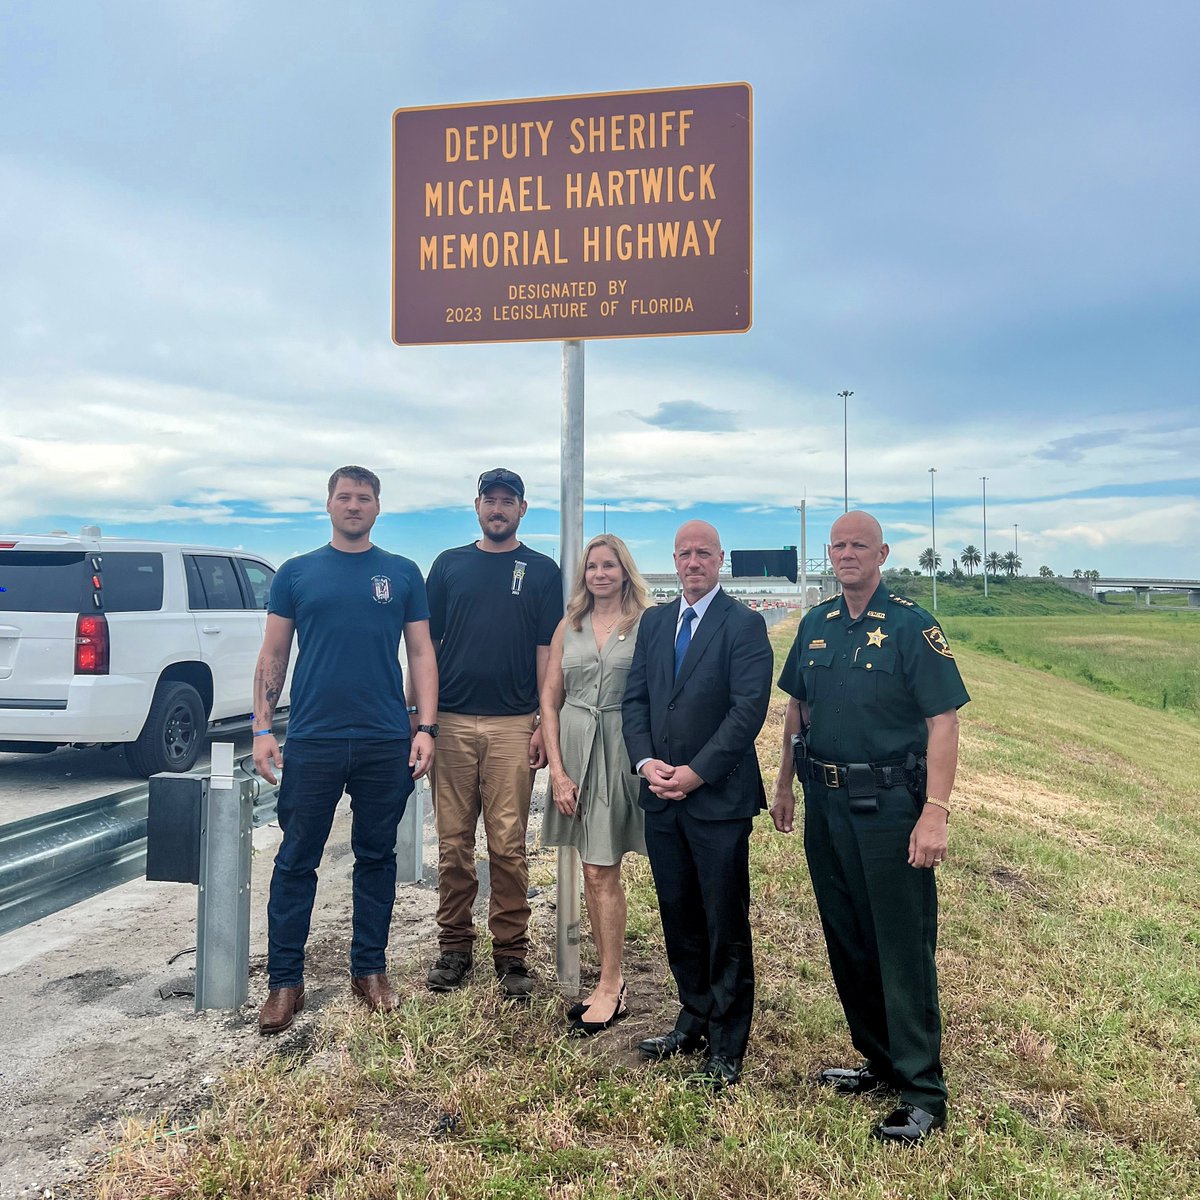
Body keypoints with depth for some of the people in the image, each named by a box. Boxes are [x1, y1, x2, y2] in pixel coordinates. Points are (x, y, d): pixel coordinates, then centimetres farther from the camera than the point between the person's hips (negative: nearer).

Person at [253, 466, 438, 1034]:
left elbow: (421, 653, 6)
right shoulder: (297, 573, 6)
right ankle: (284, 981, 17)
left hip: (387, 743, 1)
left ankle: (370, 969, 25)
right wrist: (262, 730, -2)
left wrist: (425, 727, -4)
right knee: (296, 861, 5)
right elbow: (272, 656, 6)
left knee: (376, 857, 11)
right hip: (312, 742, 0)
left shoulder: (403, 574, 7)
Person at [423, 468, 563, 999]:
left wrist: (545, 724, -4)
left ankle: (511, 954, 13)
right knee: (453, 842, 7)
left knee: (508, 844, 1)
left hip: (513, 724, -1)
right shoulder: (449, 564, 11)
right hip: (451, 721, 2)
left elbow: (547, 652, 4)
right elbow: (427, 644, 11)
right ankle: (454, 946, 20)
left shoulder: (542, 571, 7)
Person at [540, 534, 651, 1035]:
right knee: (593, 872, 10)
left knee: (602, 871, -4)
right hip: (573, 750, 4)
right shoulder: (569, 627, 9)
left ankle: (609, 986, 9)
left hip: (620, 749, -4)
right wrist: (557, 769, 0)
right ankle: (610, 981, 22)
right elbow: (549, 700, 7)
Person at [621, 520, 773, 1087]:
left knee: (726, 927, 4)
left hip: (718, 799, -5)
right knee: (679, 919, 15)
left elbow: (749, 709, -14)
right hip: (662, 796, 5)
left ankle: (726, 1046, 17)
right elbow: (634, 699, 9)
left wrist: (696, 773, -16)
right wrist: (645, 761, -6)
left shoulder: (744, 624, -6)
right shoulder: (653, 621, 12)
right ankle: (694, 1021, 32)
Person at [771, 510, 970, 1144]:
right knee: (845, 942, 15)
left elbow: (944, 722, -14)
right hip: (825, 804, 6)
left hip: (889, 805, -6)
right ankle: (879, 1061, 33)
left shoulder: (912, 626, -10)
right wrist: (784, 785, 14)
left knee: (903, 948, 0)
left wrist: (935, 813, -21)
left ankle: (922, 1092, 14)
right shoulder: (816, 625, 8)